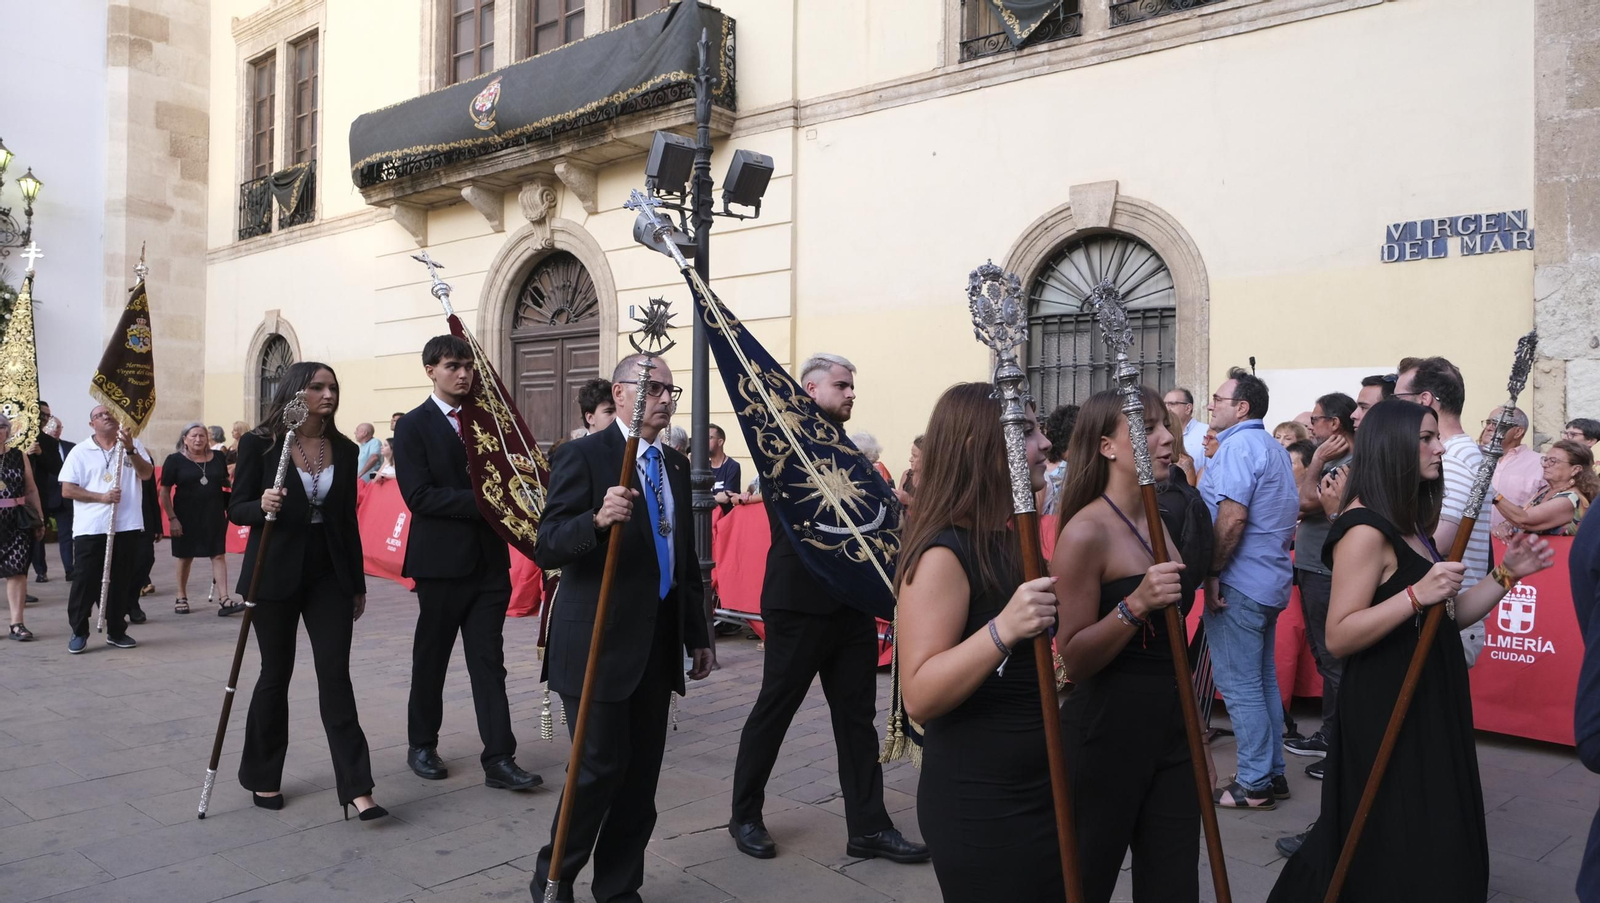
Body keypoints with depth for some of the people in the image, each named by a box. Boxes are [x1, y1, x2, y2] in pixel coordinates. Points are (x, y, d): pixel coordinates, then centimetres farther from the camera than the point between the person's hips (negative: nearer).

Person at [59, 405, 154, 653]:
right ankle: (79, 632, 15)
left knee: (121, 581, 9)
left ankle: (116, 631, 20)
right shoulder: (80, 451, 2)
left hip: (126, 526, 2)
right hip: (90, 529, -1)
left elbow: (146, 474, -7)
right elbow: (67, 490, -2)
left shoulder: (133, 445, 6)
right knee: (85, 581, 2)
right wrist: (101, 497, -14)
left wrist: (130, 450, -19)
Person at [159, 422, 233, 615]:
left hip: (214, 514, 2)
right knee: (185, 556, 11)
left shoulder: (218, 457, 3)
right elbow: (165, 492, -5)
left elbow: (226, 481, 20)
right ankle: (181, 598, 27)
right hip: (187, 516, -2)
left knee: (218, 555, -3)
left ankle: (224, 599, -6)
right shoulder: (175, 460, -5)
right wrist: (172, 518, -10)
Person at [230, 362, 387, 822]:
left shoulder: (345, 450, 5)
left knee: (336, 674, -2)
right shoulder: (259, 444, -6)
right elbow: (236, 508, -3)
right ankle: (262, 777, 28)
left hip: (329, 575, 3)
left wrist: (358, 585, 11)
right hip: (276, 574, -2)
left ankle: (356, 788, -2)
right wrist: (262, 505, -27)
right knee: (275, 674, 8)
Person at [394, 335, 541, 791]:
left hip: (489, 560, 4)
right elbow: (418, 496, -15)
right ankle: (422, 745, 29)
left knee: (489, 660, 2)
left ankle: (499, 758, 4)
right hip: (441, 561, -3)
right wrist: (477, 500, -20)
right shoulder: (413, 427, -5)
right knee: (431, 657, 12)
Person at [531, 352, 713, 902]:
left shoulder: (675, 465, 13)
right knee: (602, 769, 0)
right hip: (599, 645, -6)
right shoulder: (584, 456, -8)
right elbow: (547, 548, -15)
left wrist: (698, 635, 18)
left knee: (642, 774, 10)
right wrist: (598, 519, -34)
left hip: (659, 646, 6)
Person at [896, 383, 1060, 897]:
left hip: (1041, 787, 9)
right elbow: (919, 697, -28)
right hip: (980, 807, -9)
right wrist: (1001, 630, -39)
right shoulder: (943, 553, -21)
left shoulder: (1011, 540, 8)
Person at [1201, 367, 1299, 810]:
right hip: (1271, 579, 10)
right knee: (1263, 678, 16)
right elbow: (1290, 515, 22)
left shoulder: (1237, 445, -15)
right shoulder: (1275, 449, 16)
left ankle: (1254, 784, 5)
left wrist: (1212, 572, -19)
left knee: (1239, 684, -2)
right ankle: (1273, 774, 23)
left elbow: (1233, 516, -24)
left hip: (1239, 583, -10)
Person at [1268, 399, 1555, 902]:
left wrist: (1507, 575, 5)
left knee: (1436, 840, 19)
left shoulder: (1411, 524, 11)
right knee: (1394, 857, 2)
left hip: (1428, 705, 10)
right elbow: (1338, 638, -25)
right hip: (1385, 712, -10)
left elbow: (1450, 614, 14)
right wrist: (1417, 594, -31)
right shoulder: (1365, 529, -19)